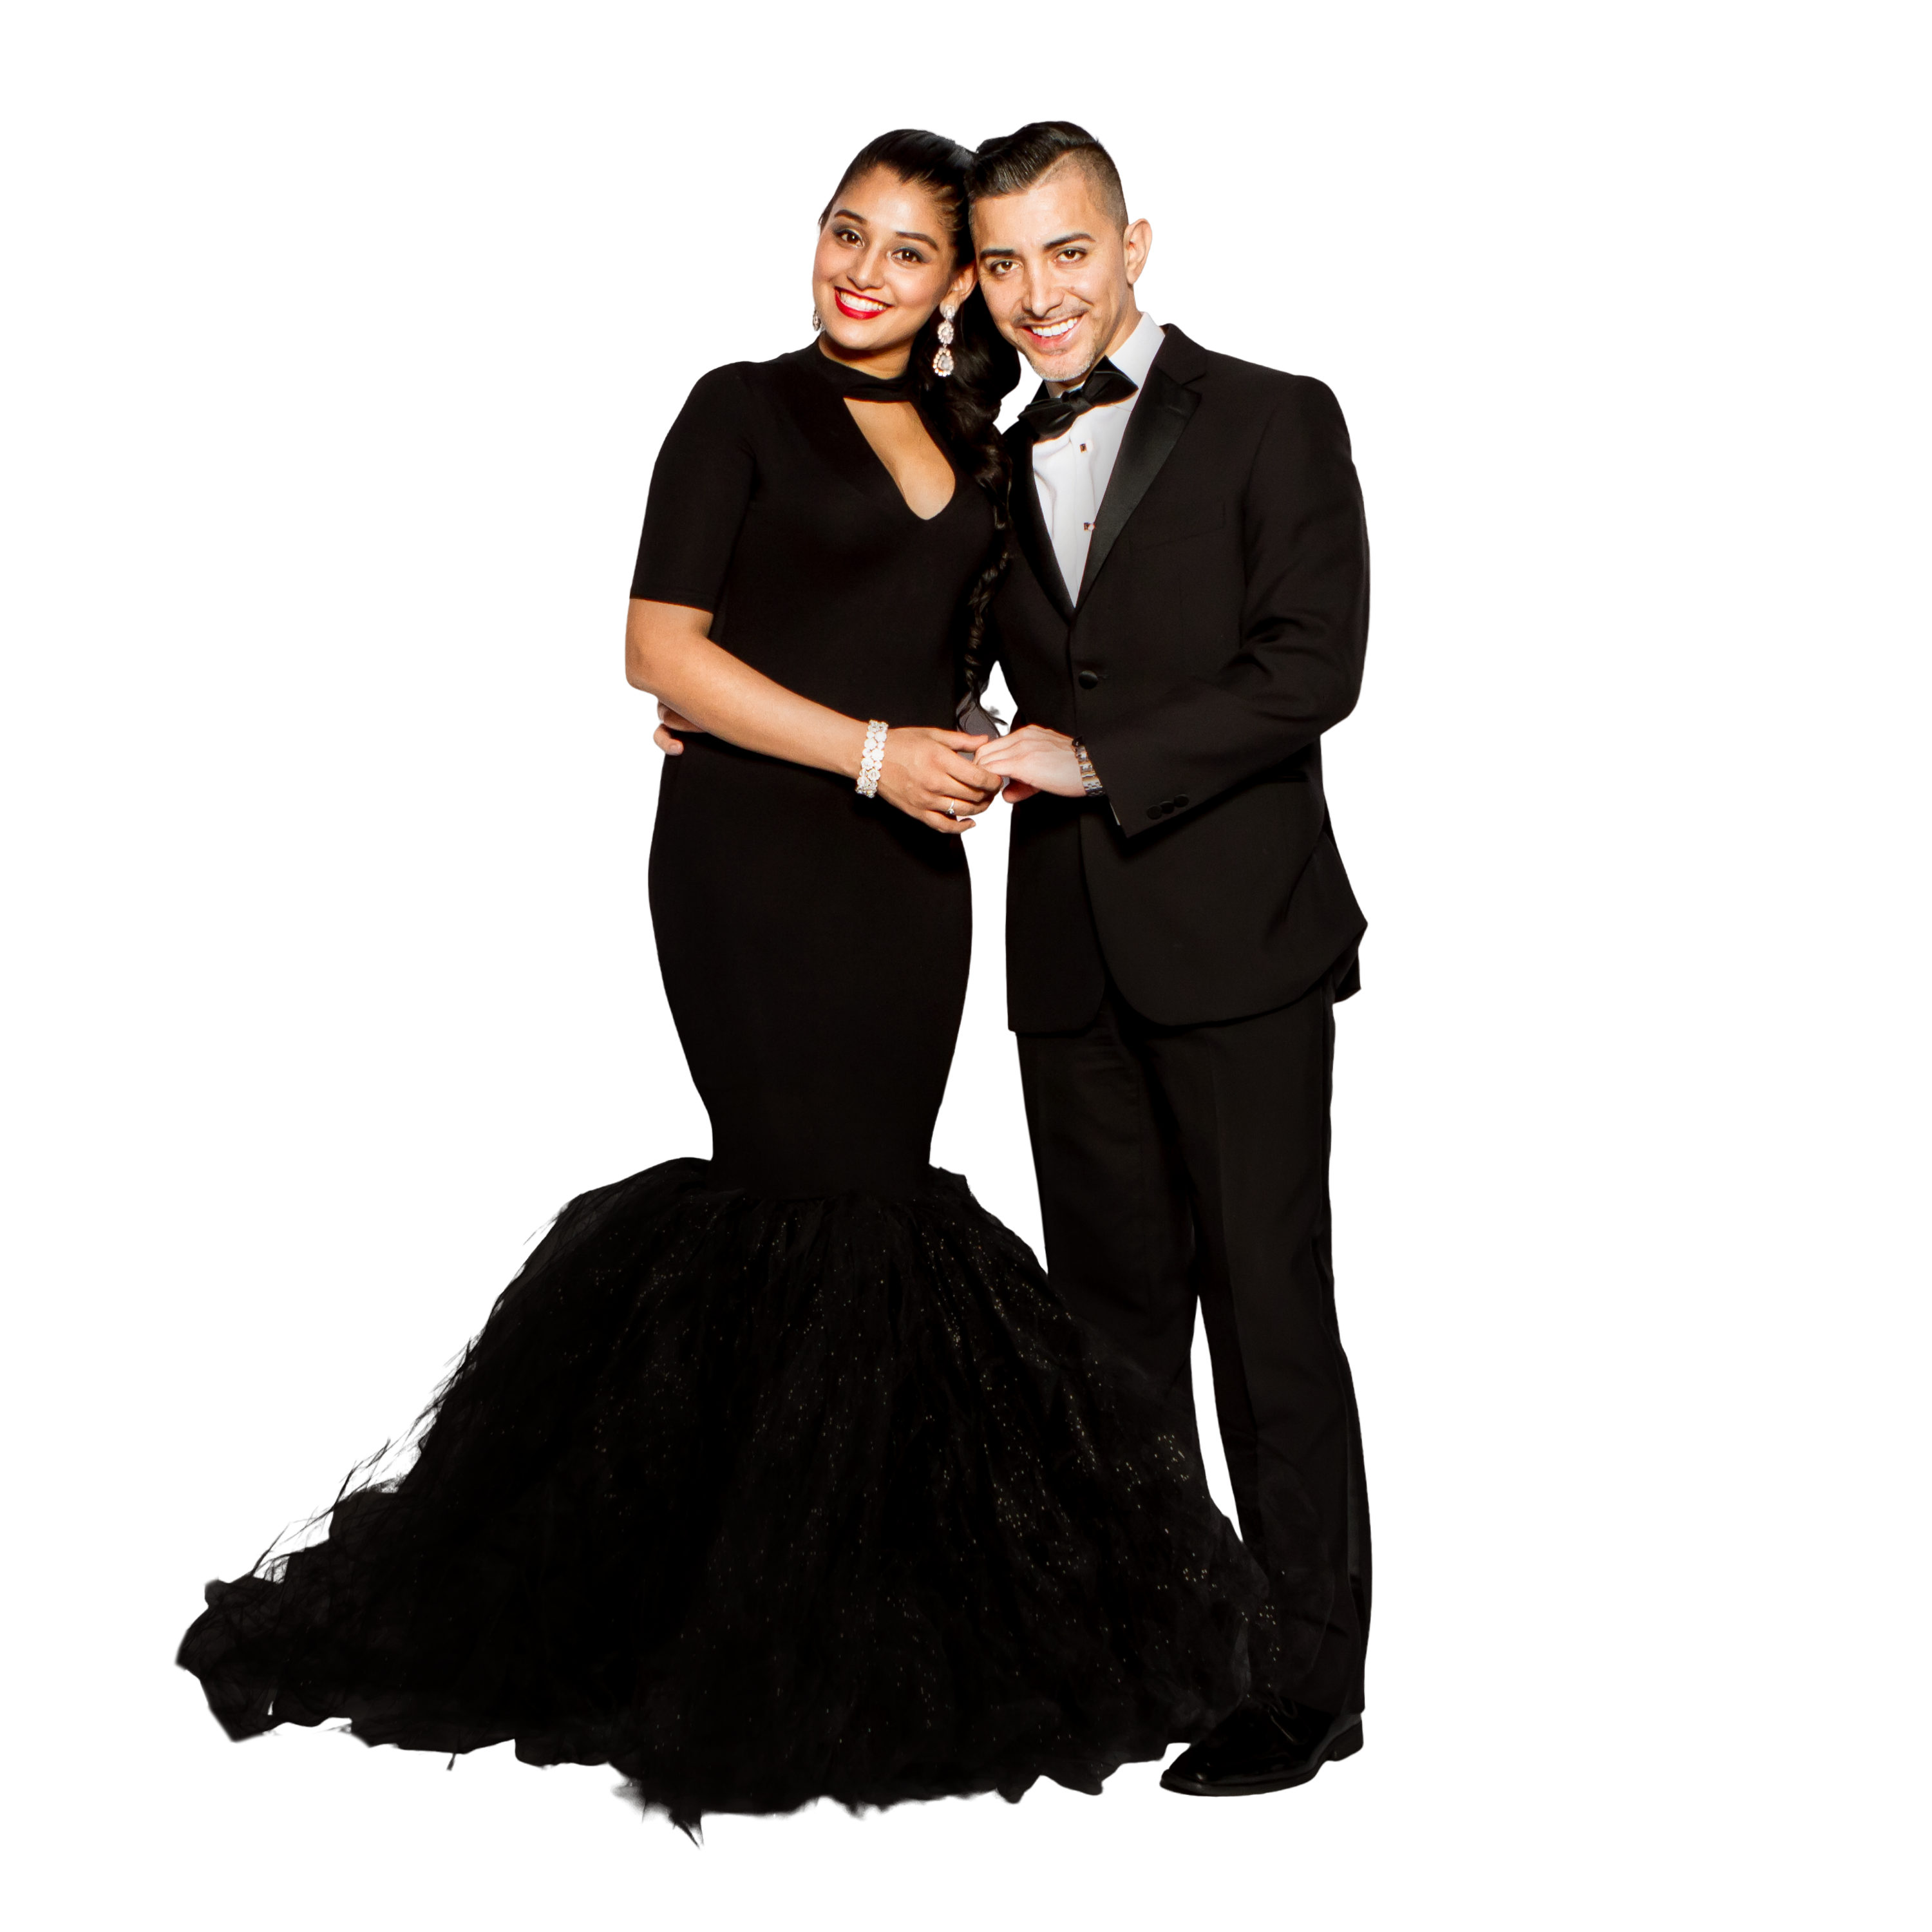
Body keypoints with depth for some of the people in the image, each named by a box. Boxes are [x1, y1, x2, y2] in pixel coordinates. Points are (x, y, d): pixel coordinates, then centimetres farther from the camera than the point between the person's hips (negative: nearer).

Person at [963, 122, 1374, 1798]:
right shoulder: (995, 465, 14)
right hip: (1069, 954, 5)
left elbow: (1314, 670, -11)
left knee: (1269, 1300, -2)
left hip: (1233, 936, -5)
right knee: (1117, 1299, 12)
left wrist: (1093, 760, -15)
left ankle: (1313, 1673, 9)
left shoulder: (1270, 423, -2)